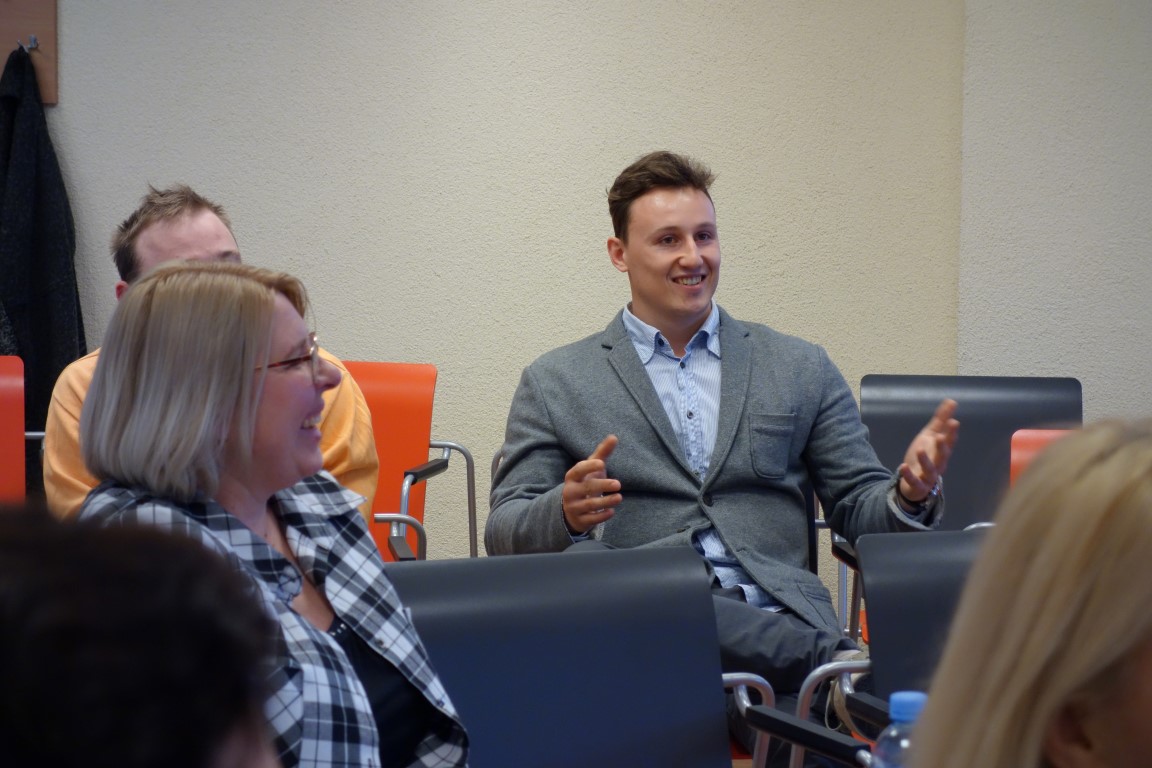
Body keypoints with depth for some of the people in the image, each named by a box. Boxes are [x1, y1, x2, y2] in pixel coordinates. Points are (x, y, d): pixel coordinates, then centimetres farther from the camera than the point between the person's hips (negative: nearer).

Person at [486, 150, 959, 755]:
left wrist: (909, 492, -6)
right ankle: (839, 661, -29)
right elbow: (504, 535, 9)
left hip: (782, 623, -1)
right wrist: (567, 510, -15)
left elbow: (857, 510, 18)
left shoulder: (800, 369, 19)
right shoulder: (556, 382, 14)